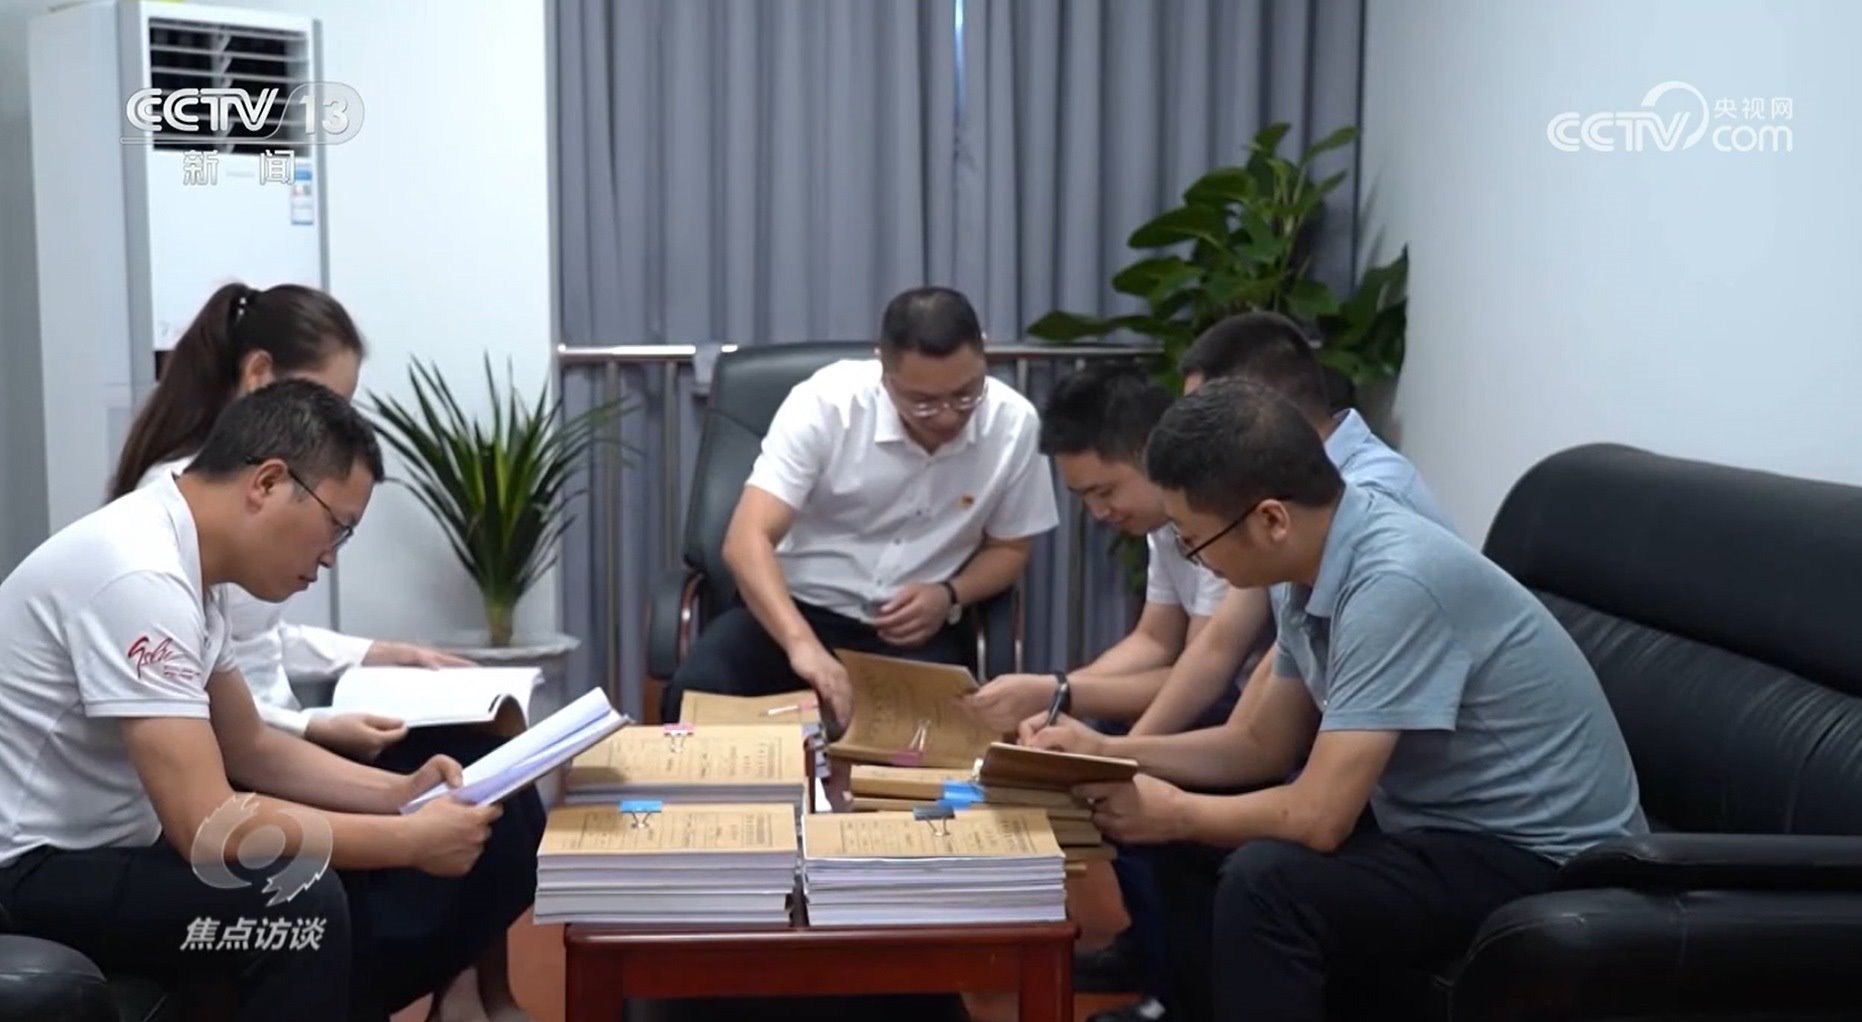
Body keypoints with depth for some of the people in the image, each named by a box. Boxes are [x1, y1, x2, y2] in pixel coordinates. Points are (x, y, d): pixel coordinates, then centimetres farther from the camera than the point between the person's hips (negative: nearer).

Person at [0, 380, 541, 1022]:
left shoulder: (184, 562, 5)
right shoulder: (141, 575, -25)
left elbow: (248, 747, 15)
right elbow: (207, 824, -30)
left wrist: (399, 793, 1)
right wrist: (411, 839, -22)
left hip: (113, 842, 10)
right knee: (302, 900, -29)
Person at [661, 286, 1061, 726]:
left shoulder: (1014, 423, -10)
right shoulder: (825, 402, -19)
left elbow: (1008, 548, 8)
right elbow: (748, 540, -26)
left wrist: (949, 594, -14)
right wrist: (802, 643, -43)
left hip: (916, 628, 1)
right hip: (799, 606, 0)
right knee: (695, 692, -27)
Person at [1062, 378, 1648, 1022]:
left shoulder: (1392, 584, -28)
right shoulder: (1310, 564, -2)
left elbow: (1319, 817, -28)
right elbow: (1267, 747, 11)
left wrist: (1174, 813, -12)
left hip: (1542, 855, -9)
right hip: (1438, 819, 9)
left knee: (1265, 881, -27)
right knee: (1191, 844, 8)